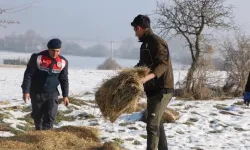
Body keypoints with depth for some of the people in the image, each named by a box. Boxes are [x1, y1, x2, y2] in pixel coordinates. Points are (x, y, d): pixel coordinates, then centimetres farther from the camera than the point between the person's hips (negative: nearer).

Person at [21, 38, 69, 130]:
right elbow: (28, 74, -9)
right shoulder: (37, 58, -13)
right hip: (36, 93, -1)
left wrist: (65, 95, 3)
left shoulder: (63, 62, -4)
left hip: (52, 93, 1)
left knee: (50, 116, -11)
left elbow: (64, 79, 6)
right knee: (37, 116, 13)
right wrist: (26, 91, -13)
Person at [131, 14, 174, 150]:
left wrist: (148, 77, -40)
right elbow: (142, 64, 26)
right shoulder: (145, 43, 15)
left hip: (162, 89, -10)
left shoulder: (156, 42, -15)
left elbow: (163, 64, -26)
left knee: (152, 124, -14)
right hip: (153, 89, 10)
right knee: (156, 122, 17)